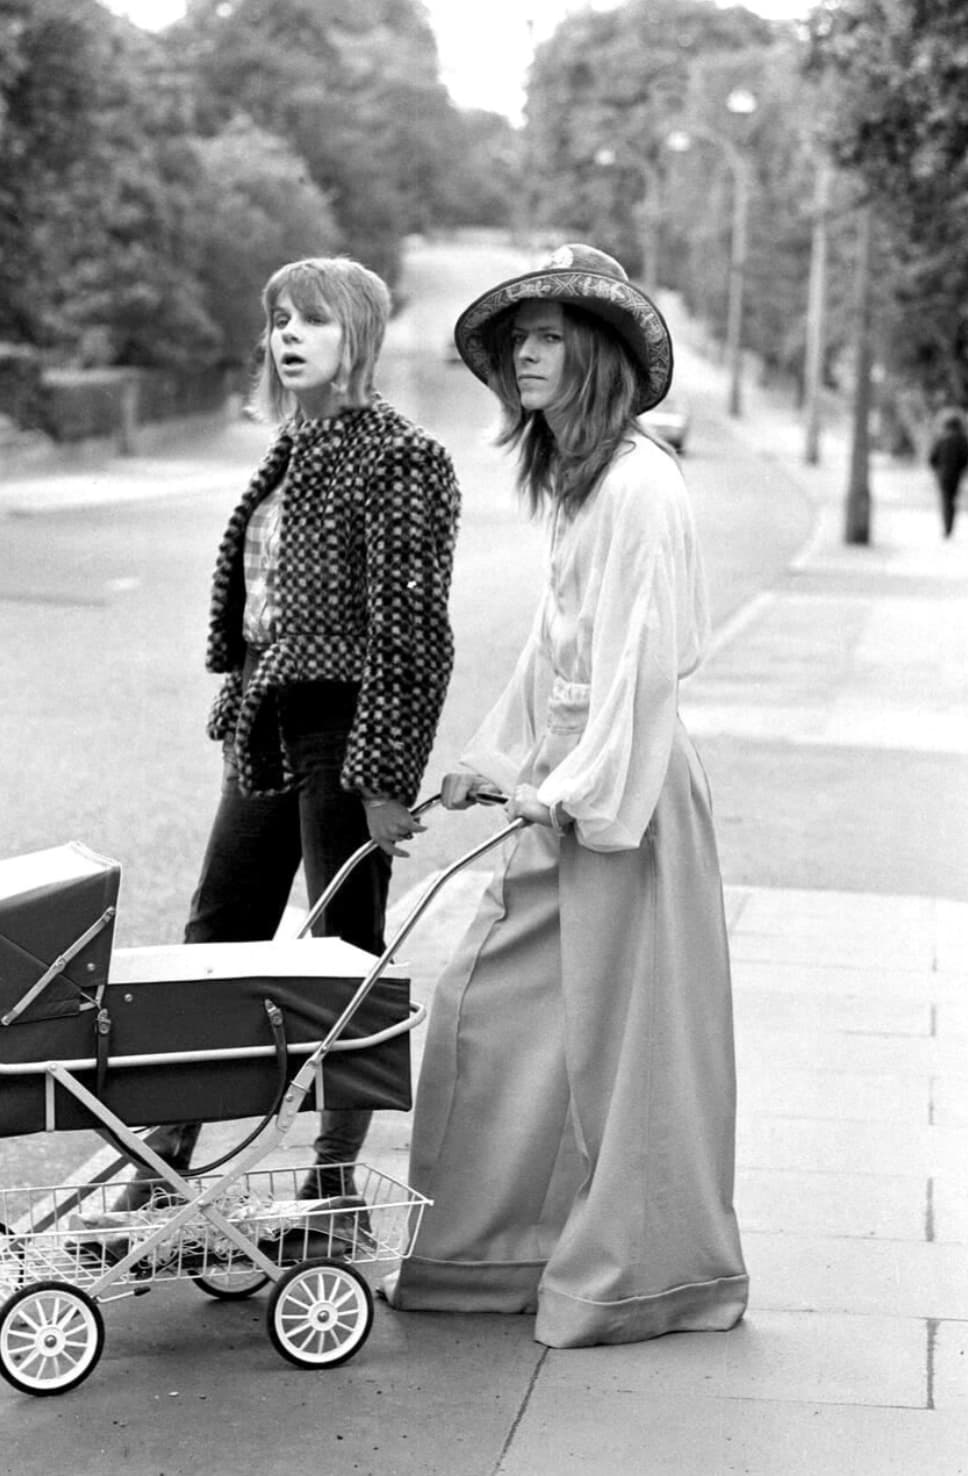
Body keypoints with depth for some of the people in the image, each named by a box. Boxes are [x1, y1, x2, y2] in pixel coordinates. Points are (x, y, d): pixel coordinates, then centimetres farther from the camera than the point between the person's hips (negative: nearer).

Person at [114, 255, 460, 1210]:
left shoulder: (399, 459, -11)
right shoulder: (289, 453, 14)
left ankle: (336, 1184, 12)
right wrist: (235, 711, 16)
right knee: (212, 943, 11)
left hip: (346, 732, -9)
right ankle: (161, 1169, 19)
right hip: (265, 731, 9)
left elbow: (410, 631, -15)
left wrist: (386, 778, -18)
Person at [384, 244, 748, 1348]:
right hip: (563, 788, 9)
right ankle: (492, 1253, 23)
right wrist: (495, 758, 19)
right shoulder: (568, 479, 13)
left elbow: (638, 655, -18)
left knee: (614, 1029, 0)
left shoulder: (636, 485, -16)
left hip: (623, 790, -9)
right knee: (486, 1010, 11)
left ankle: (640, 1275, 14)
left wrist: (583, 790, -19)